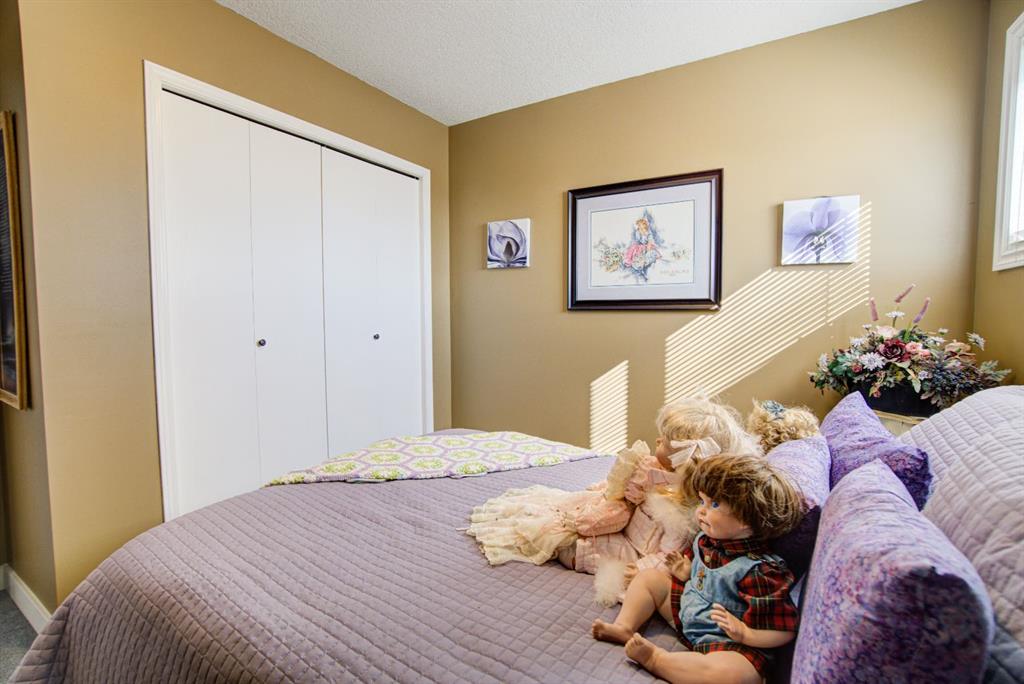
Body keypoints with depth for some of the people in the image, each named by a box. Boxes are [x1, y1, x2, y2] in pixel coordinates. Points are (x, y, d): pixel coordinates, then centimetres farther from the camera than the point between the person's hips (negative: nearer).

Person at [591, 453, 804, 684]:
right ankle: (624, 628, -2)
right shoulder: (706, 539, -3)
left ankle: (657, 659, -24)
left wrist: (745, 633, -32)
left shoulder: (759, 570, -27)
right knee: (649, 577, 10)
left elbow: (784, 631, -22)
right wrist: (688, 573, 2)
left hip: (730, 644, -8)